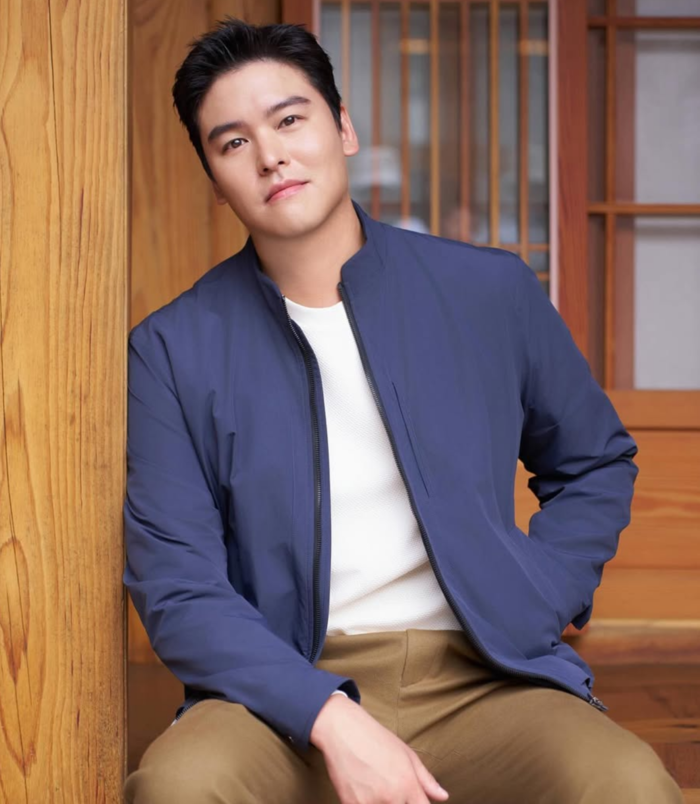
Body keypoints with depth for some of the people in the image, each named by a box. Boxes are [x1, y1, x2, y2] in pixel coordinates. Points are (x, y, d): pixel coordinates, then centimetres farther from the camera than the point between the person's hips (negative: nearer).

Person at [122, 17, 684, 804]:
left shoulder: (490, 292, 6)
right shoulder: (173, 350, 2)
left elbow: (596, 466, 21)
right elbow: (176, 589, -2)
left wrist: (534, 612, 4)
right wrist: (333, 720, -16)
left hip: (480, 679, 0)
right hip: (288, 693, 0)